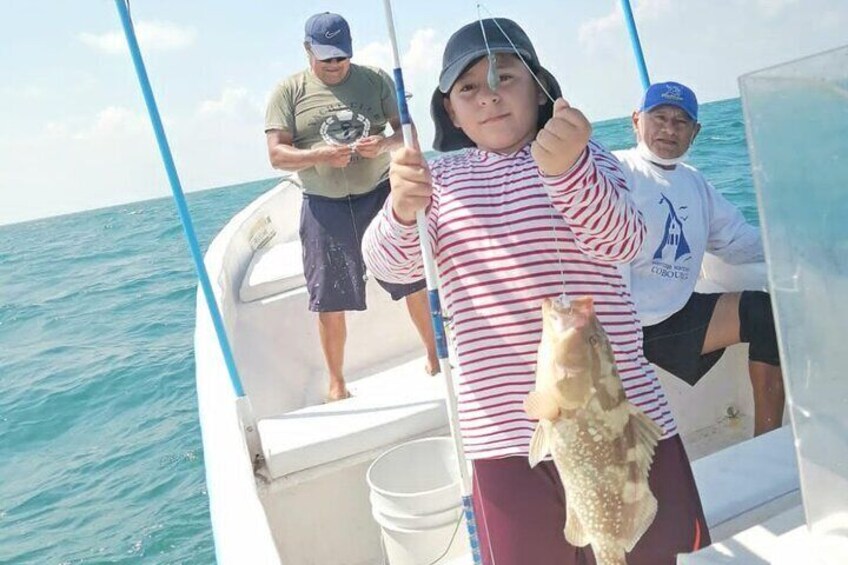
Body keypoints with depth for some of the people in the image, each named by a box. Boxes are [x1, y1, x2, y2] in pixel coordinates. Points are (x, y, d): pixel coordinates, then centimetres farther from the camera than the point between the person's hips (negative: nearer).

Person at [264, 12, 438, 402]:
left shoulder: (375, 80, 4)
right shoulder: (288, 92, 0)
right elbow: (277, 155, -5)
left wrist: (385, 144, -19)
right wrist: (321, 155, -24)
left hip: (382, 195, 1)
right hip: (325, 207, -1)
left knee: (415, 281, 6)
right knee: (330, 300, 5)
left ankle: (435, 356, 27)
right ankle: (336, 382, 23)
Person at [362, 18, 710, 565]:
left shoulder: (584, 154, 0)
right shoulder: (443, 178, 7)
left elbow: (621, 241, -17)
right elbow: (391, 264, -4)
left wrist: (569, 169, -37)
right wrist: (402, 210, -26)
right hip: (504, 432, 2)